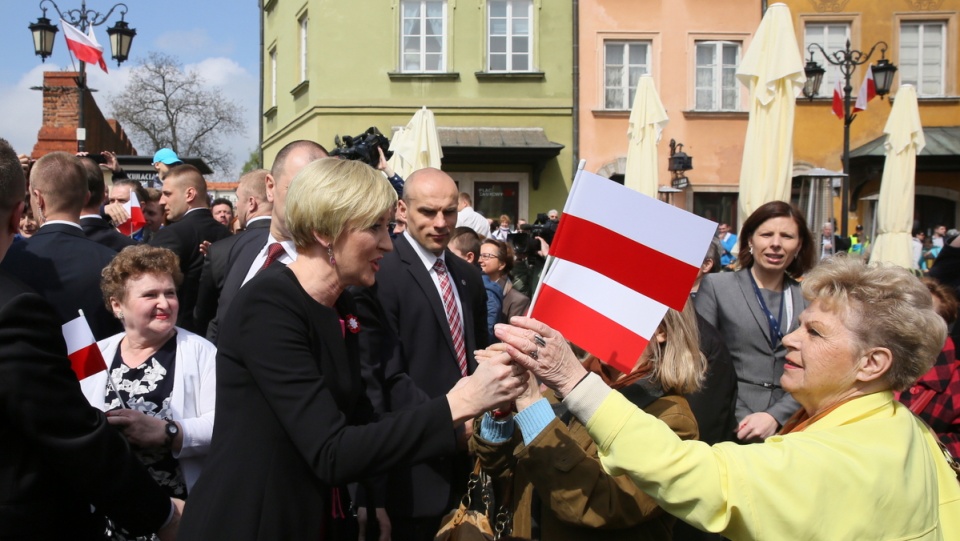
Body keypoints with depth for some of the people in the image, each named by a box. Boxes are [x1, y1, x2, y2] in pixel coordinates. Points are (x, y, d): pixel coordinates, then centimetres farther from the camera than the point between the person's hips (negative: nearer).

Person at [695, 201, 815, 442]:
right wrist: (738, 422, -11)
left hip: (787, 427, 2)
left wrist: (775, 416, -10)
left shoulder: (809, 298, 8)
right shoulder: (716, 286, 3)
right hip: (731, 427, -2)